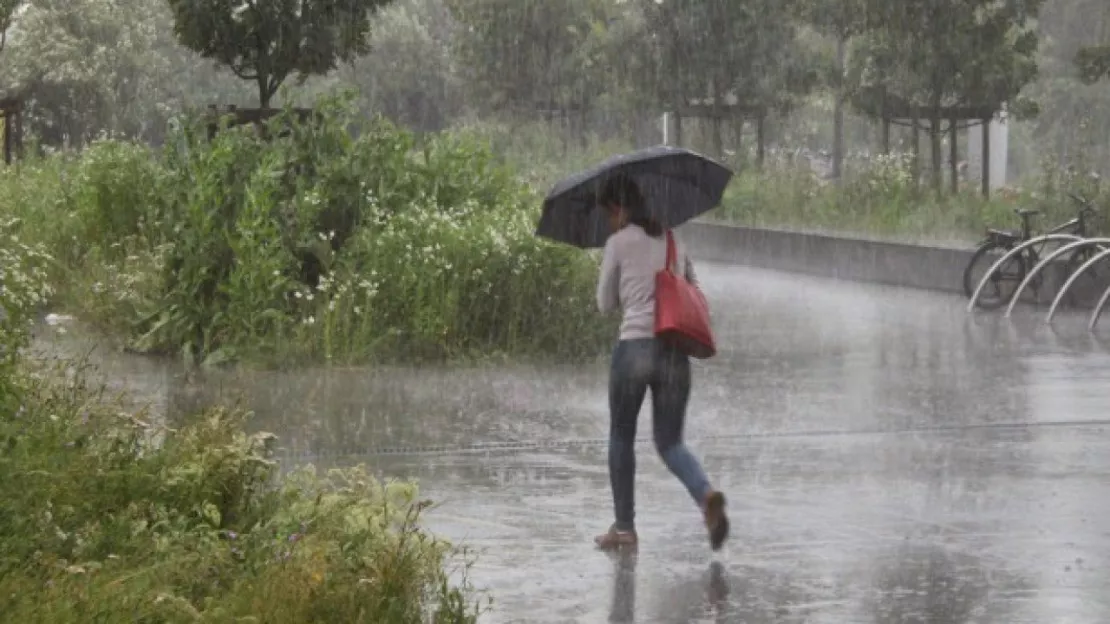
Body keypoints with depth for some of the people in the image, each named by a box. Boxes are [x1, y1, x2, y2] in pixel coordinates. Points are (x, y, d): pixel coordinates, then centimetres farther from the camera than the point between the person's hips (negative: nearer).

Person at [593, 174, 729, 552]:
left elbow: (605, 304, 8)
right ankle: (706, 495, -22)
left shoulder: (620, 243, 1)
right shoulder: (673, 243, 16)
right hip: (676, 352, 4)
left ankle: (624, 527, 15)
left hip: (635, 347, -4)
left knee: (621, 437, 14)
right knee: (670, 443, 8)